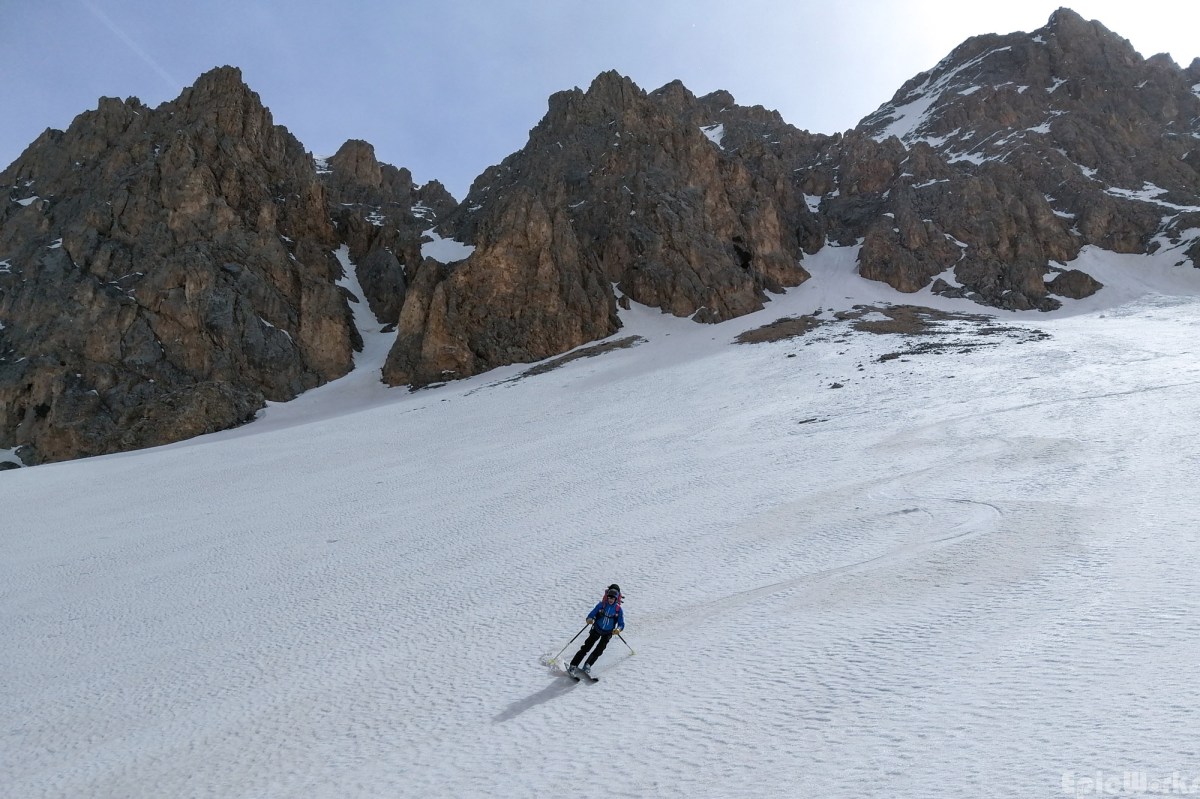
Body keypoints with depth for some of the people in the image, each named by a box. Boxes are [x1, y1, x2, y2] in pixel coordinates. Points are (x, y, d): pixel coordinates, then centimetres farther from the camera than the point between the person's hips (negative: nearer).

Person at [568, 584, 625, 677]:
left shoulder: (618, 610, -10)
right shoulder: (601, 605, -11)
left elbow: (621, 624, -8)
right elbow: (591, 615, -10)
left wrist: (618, 629, -29)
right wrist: (590, 620, -32)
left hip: (607, 633, 1)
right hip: (596, 630, -1)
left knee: (599, 650, -9)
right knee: (586, 648, -7)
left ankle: (587, 666, 5)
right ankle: (573, 666, -4)